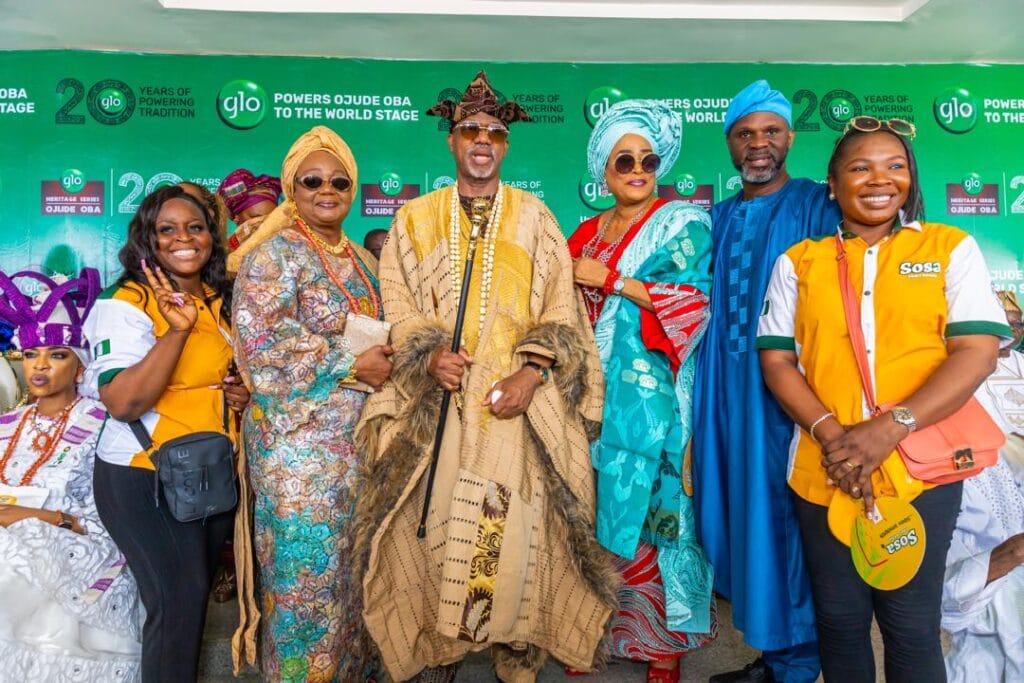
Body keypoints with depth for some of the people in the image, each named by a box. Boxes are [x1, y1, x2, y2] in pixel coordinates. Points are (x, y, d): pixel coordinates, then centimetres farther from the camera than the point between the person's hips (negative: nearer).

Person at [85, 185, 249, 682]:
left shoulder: (223, 300, 6)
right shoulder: (125, 303, -14)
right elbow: (122, 403, -25)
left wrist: (242, 391, -1)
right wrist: (177, 330, -34)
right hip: (146, 478, -6)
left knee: (197, 592, 18)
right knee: (178, 599, -7)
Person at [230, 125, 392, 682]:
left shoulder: (362, 260, 15)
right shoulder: (275, 252, -8)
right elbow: (262, 338, -21)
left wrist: (383, 361, 2)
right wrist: (352, 363, -18)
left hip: (360, 441, 7)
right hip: (300, 442, -7)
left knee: (353, 565, 15)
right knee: (308, 572, 0)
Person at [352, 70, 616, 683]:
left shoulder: (535, 218, 8)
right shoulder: (415, 219, 11)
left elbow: (561, 311, 2)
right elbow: (397, 307, 6)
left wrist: (532, 373, -12)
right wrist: (428, 354, -13)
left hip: (518, 403, -1)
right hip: (438, 403, 1)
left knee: (518, 528, -1)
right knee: (438, 525, 2)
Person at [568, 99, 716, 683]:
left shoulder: (683, 223, 2)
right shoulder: (589, 232, 17)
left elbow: (690, 297, -12)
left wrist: (609, 279, -11)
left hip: (649, 394, -5)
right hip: (594, 389, 5)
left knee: (647, 511, -2)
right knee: (595, 508, 6)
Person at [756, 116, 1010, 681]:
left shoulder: (951, 247, 5)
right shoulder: (798, 261, 8)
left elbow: (978, 350, -5)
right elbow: (775, 359, 3)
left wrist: (892, 428, -18)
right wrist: (829, 433, -14)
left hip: (921, 469, -1)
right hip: (824, 470, 2)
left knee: (912, 626, 6)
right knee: (838, 621, 12)